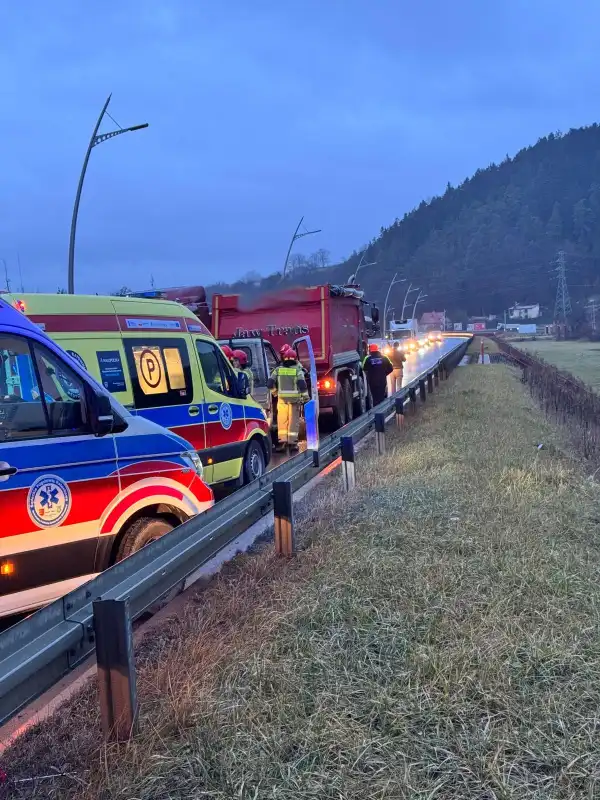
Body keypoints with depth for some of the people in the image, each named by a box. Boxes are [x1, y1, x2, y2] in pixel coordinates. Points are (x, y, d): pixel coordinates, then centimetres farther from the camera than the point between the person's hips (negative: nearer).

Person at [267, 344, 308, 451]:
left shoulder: (278, 369, 4)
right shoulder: (298, 370, -2)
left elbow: (270, 382, 1)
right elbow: (302, 383, -12)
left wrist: (274, 392, 17)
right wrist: (305, 397, -6)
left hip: (282, 398, 2)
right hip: (295, 398, -2)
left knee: (282, 419, 8)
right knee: (293, 420, 2)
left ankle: (282, 439, 7)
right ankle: (292, 442, 3)